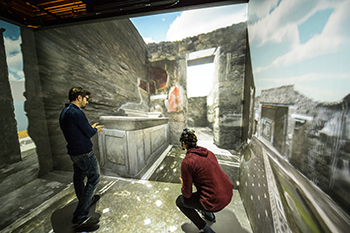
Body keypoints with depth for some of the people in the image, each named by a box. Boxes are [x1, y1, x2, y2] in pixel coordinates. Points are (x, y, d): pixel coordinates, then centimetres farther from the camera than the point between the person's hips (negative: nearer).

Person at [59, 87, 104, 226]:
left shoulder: (64, 112, 10)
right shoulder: (76, 112, -22)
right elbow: (89, 133, -19)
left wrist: (90, 127, 13)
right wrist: (95, 129, 1)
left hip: (73, 152, 10)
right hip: (84, 152, -10)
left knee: (79, 177, 22)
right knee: (94, 178, 1)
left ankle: (86, 200, 43)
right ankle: (80, 216, 7)